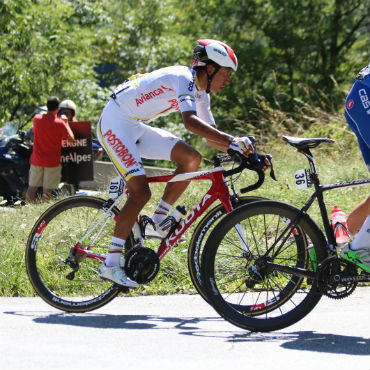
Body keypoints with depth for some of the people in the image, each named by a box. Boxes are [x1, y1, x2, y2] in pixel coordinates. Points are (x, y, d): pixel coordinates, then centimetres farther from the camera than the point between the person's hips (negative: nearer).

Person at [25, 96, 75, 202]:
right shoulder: (59, 123, -14)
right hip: (52, 161, -3)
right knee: (47, 190, 1)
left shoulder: (37, 118, -4)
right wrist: (66, 124, 4)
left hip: (37, 160, 3)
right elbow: (71, 138, -9)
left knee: (32, 187, 12)